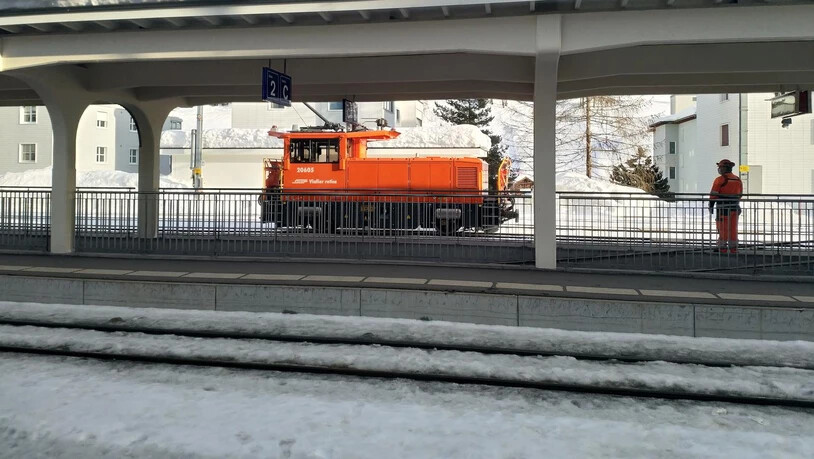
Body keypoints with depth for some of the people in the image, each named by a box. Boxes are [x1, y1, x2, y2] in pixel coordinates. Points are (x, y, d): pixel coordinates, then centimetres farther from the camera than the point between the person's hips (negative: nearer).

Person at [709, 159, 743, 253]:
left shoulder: (720, 180, -10)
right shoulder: (738, 180, 11)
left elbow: (713, 194, -11)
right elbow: (740, 195, 18)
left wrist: (711, 206, -4)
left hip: (723, 209, -6)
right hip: (734, 209, 6)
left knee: (723, 229, 0)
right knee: (733, 230, 11)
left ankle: (723, 249, 1)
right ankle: (733, 249, 15)